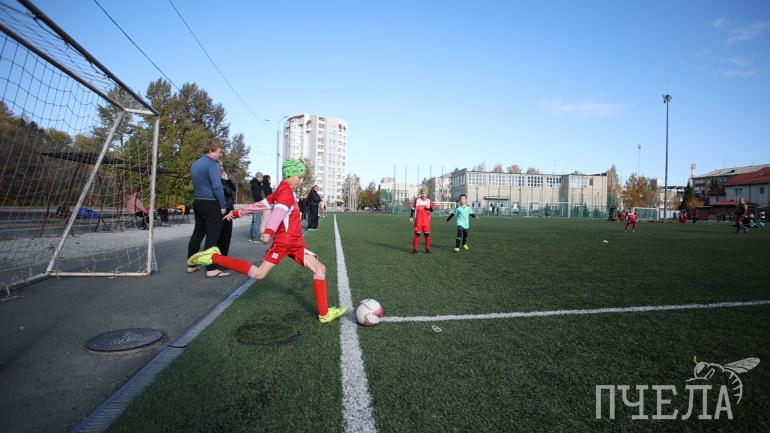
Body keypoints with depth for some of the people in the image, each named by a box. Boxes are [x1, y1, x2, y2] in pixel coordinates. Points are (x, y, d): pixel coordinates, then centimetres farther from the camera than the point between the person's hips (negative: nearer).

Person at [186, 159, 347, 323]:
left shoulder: (282, 191, 17)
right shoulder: (286, 191, -13)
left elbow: (260, 204, 21)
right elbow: (280, 210, -33)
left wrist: (237, 213, 28)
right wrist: (269, 231, -48)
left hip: (295, 243, 9)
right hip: (283, 242, -9)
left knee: (320, 268, 1)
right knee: (259, 274, -9)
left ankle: (324, 313, 1)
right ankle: (213, 258, 4)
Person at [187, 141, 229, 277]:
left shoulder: (195, 164, 16)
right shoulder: (212, 164, -12)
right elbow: (217, 186, -21)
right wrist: (223, 205, -15)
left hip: (197, 202, 9)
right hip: (211, 204, -9)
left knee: (198, 233, 15)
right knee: (212, 236, -6)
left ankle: (191, 265, 22)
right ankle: (211, 269, -6)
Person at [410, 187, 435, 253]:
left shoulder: (429, 201, 6)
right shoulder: (417, 200, 3)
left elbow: (432, 210, 2)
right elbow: (413, 209, 7)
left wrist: (431, 208, -21)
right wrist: (411, 217, 0)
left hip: (426, 220, 2)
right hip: (418, 220, -1)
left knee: (427, 234, 1)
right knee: (417, 234, -3)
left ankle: (427, 249, 12)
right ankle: (414, 249, 4)